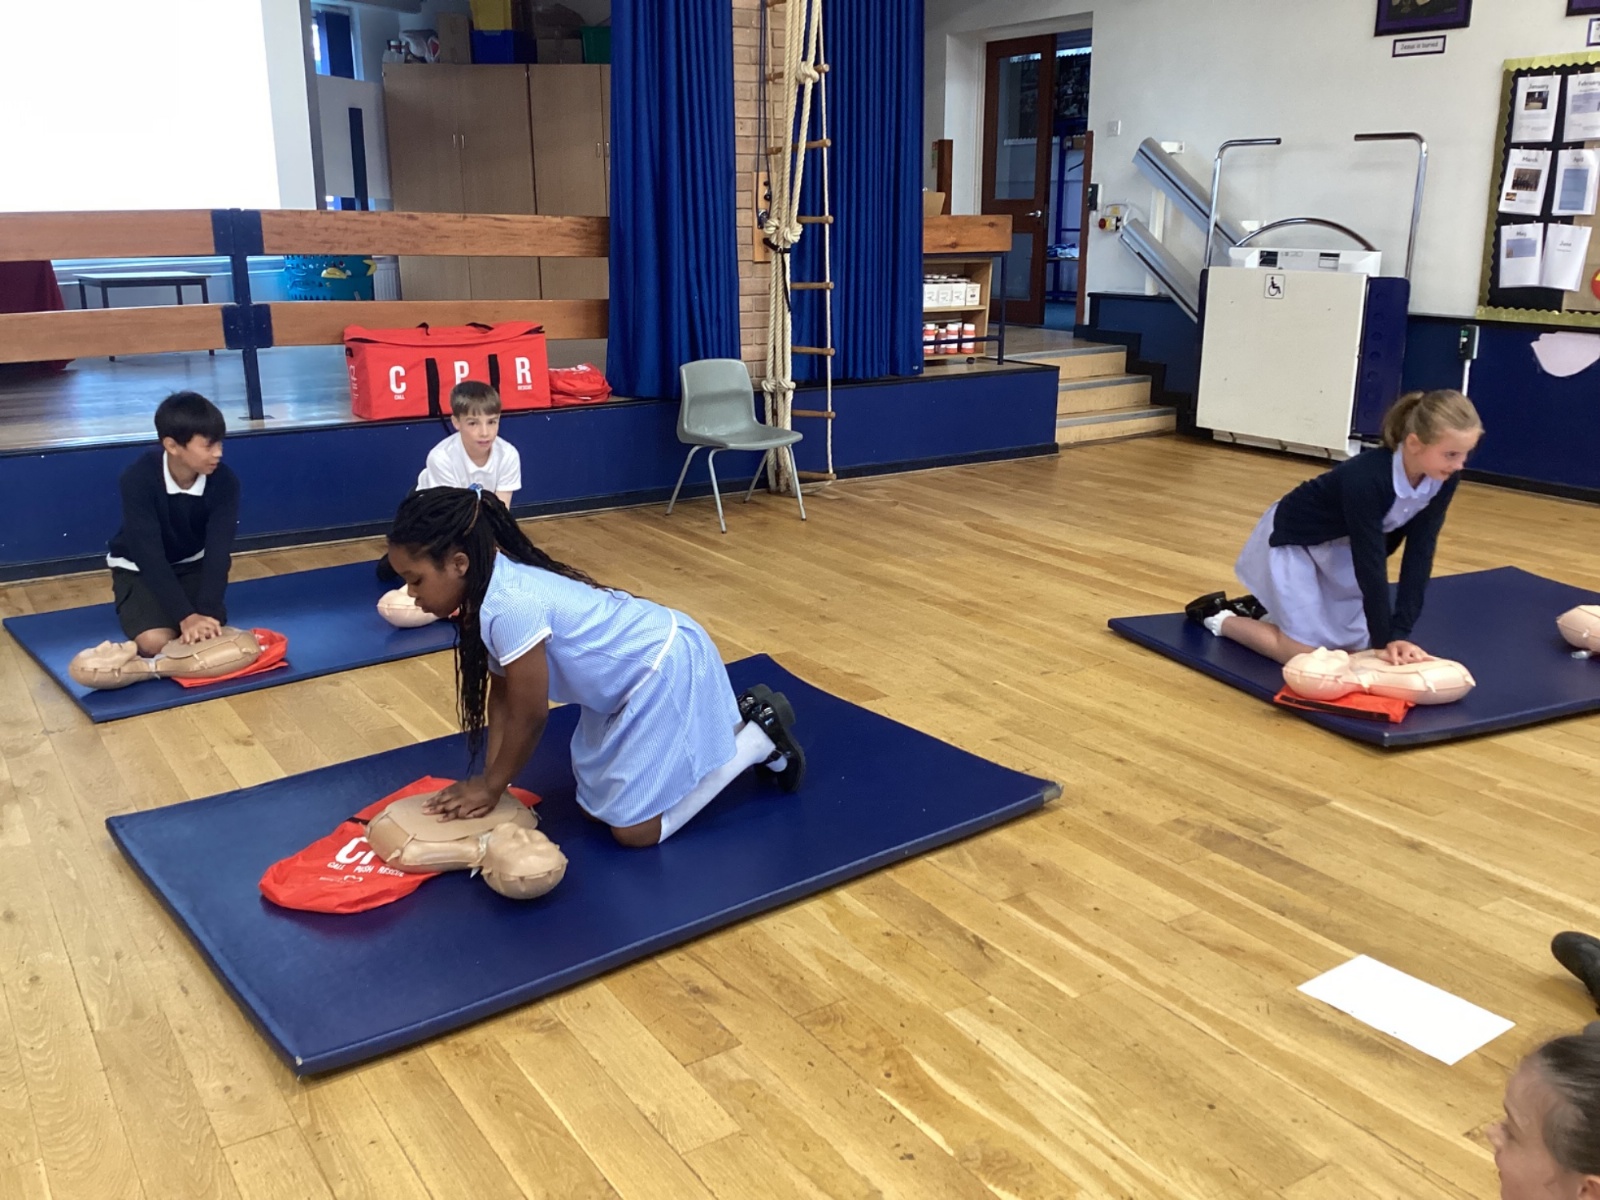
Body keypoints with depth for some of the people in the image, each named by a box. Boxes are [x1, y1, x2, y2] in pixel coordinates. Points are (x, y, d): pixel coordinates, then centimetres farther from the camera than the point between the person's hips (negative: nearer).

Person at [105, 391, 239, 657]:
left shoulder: (224, 481, -23)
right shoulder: (138, 479, -30)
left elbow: (218, 551, -26)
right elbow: (149, 556, -31)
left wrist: (207, 611, -39)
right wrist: (186, 616, -38)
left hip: (192, 564, 2)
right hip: (139, 568, -2)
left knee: (210, 632, -20)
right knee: (156, 642, -22)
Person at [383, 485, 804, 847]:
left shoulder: (510, 605, -32)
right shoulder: (492, 585, -3)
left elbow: (529, 715, -21)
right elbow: (500, 693, 4)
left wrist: (491, 787, -7)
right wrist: (489, 776, -4)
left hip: (666, 669, -10)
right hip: (637, 668, 10)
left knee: (636, 829, -5)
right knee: (596, 790, 20)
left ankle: (760, 739, 8)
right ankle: (745, 716, 25)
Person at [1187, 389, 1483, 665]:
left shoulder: (1443, 481, -19)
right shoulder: (1365, 479, -39)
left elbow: (1419, 554, -16)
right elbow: (1370, 563, -34)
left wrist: (1400, 633, -21)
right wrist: (1384, 641, -27)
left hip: (1340, 548, 7)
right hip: (1294, 540, -7)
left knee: (1355, 646, 7)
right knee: (1305, 655, -9)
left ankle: (1264, 609, 25)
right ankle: (1220, 616, 12)